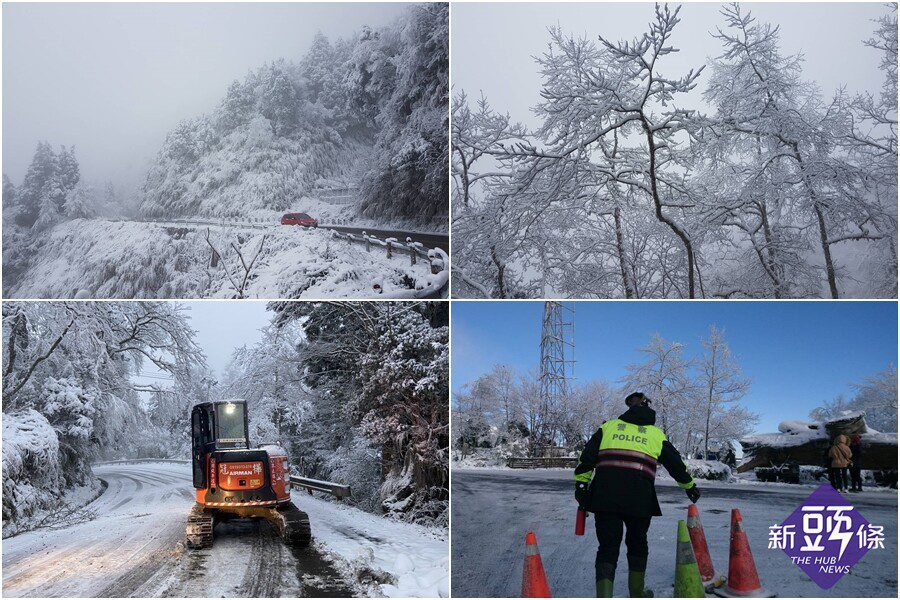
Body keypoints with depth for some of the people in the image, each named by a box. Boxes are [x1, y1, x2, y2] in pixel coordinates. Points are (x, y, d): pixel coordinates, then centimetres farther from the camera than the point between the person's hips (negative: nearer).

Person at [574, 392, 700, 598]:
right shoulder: (656, 434, 17)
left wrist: (581, 485, 11)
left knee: (607, 546, 4)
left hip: (605, 495, 0)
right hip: (639, 500, 0)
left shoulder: (608, 426, 16)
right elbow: (676, 465, 24)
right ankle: (637, 594, 31)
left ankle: (604, 595, -12)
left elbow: (587, 459, 8)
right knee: (637, 544, 21)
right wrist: (690, 486, 39)